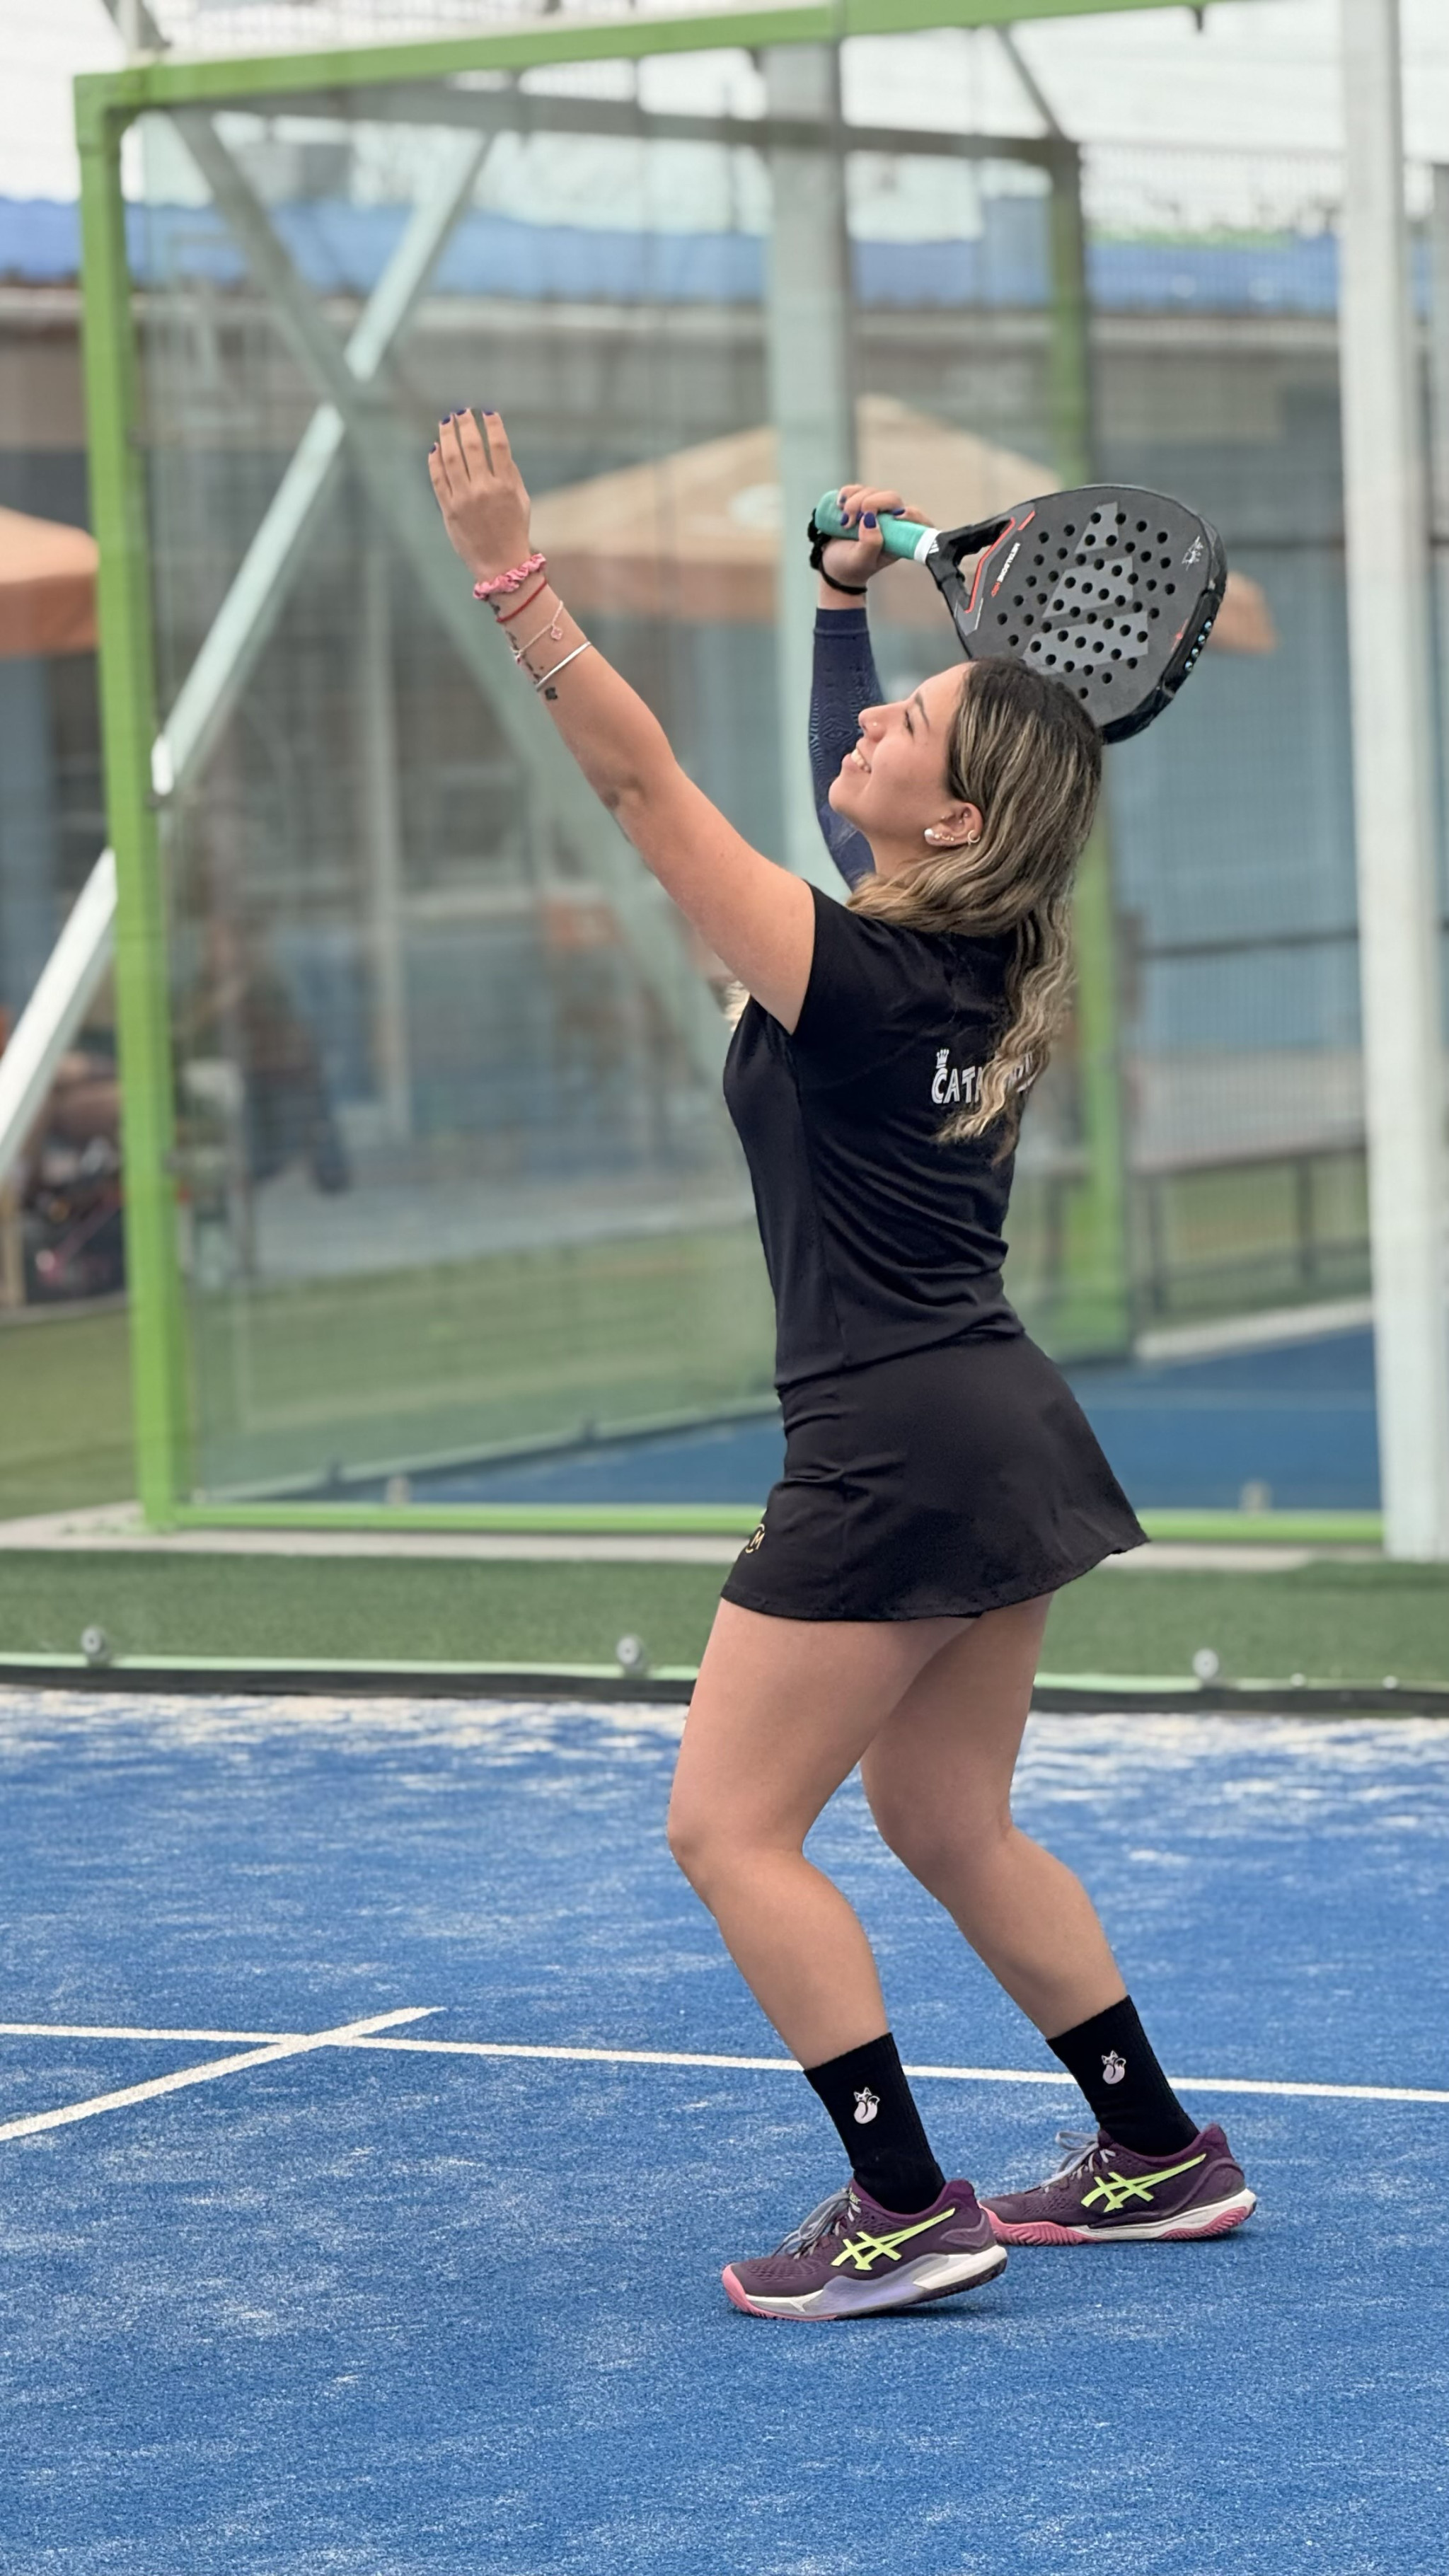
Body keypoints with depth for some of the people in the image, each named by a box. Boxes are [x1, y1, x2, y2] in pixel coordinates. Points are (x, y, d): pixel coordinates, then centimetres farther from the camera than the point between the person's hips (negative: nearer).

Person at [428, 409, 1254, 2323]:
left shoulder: (852, 976, -17)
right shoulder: (974, 958, 5)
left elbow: (641, 779, -18)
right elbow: (847, 761, 23)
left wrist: (511, 575, -19)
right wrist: (845, 598, 17)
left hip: (894, 1451, -9)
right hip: (1001, 1436, 9)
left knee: (731, 1827, -1)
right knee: (949, 1826, 19)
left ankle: (905, 2208, -3)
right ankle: (1160, 2157, 25)